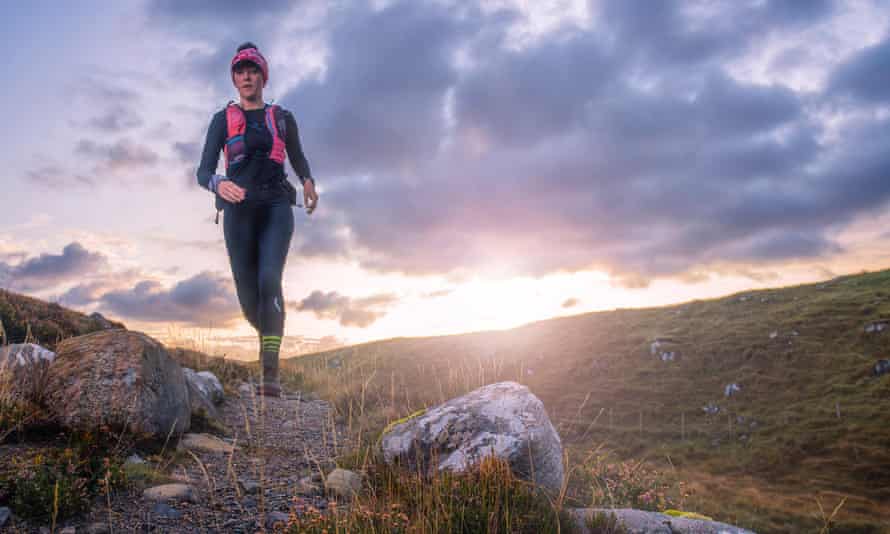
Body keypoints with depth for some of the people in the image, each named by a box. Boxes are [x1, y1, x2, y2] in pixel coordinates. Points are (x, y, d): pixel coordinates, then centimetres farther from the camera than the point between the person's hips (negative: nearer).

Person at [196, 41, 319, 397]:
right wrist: (219, 184, -24)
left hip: (276, 209, 0)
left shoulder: (282, 118, 13)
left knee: (270, 280, -24)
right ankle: (267, 336, 34)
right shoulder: (223, 120, 9)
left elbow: (298, 157, 27)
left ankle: (270, 374, -26)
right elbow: (203, 172, 2)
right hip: (238, 211, 1)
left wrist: (308, 182, 3)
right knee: (249, 298, -2)